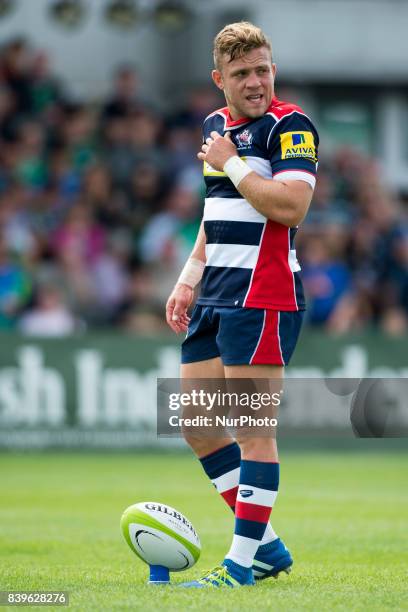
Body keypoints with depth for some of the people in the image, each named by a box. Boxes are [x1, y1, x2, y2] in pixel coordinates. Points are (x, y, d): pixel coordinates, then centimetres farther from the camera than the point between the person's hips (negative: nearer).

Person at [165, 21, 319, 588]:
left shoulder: (290, 126, -10)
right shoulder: (216, 125, 15)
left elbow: (290, 205, -25)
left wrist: (232, 163, -15)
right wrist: (189, 279, 21)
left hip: (262, 299, -9)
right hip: (215, 298, 9)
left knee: (253, 430, -6)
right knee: (196, 425, 10)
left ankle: (243, 562, -1)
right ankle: (267, 545, 18)